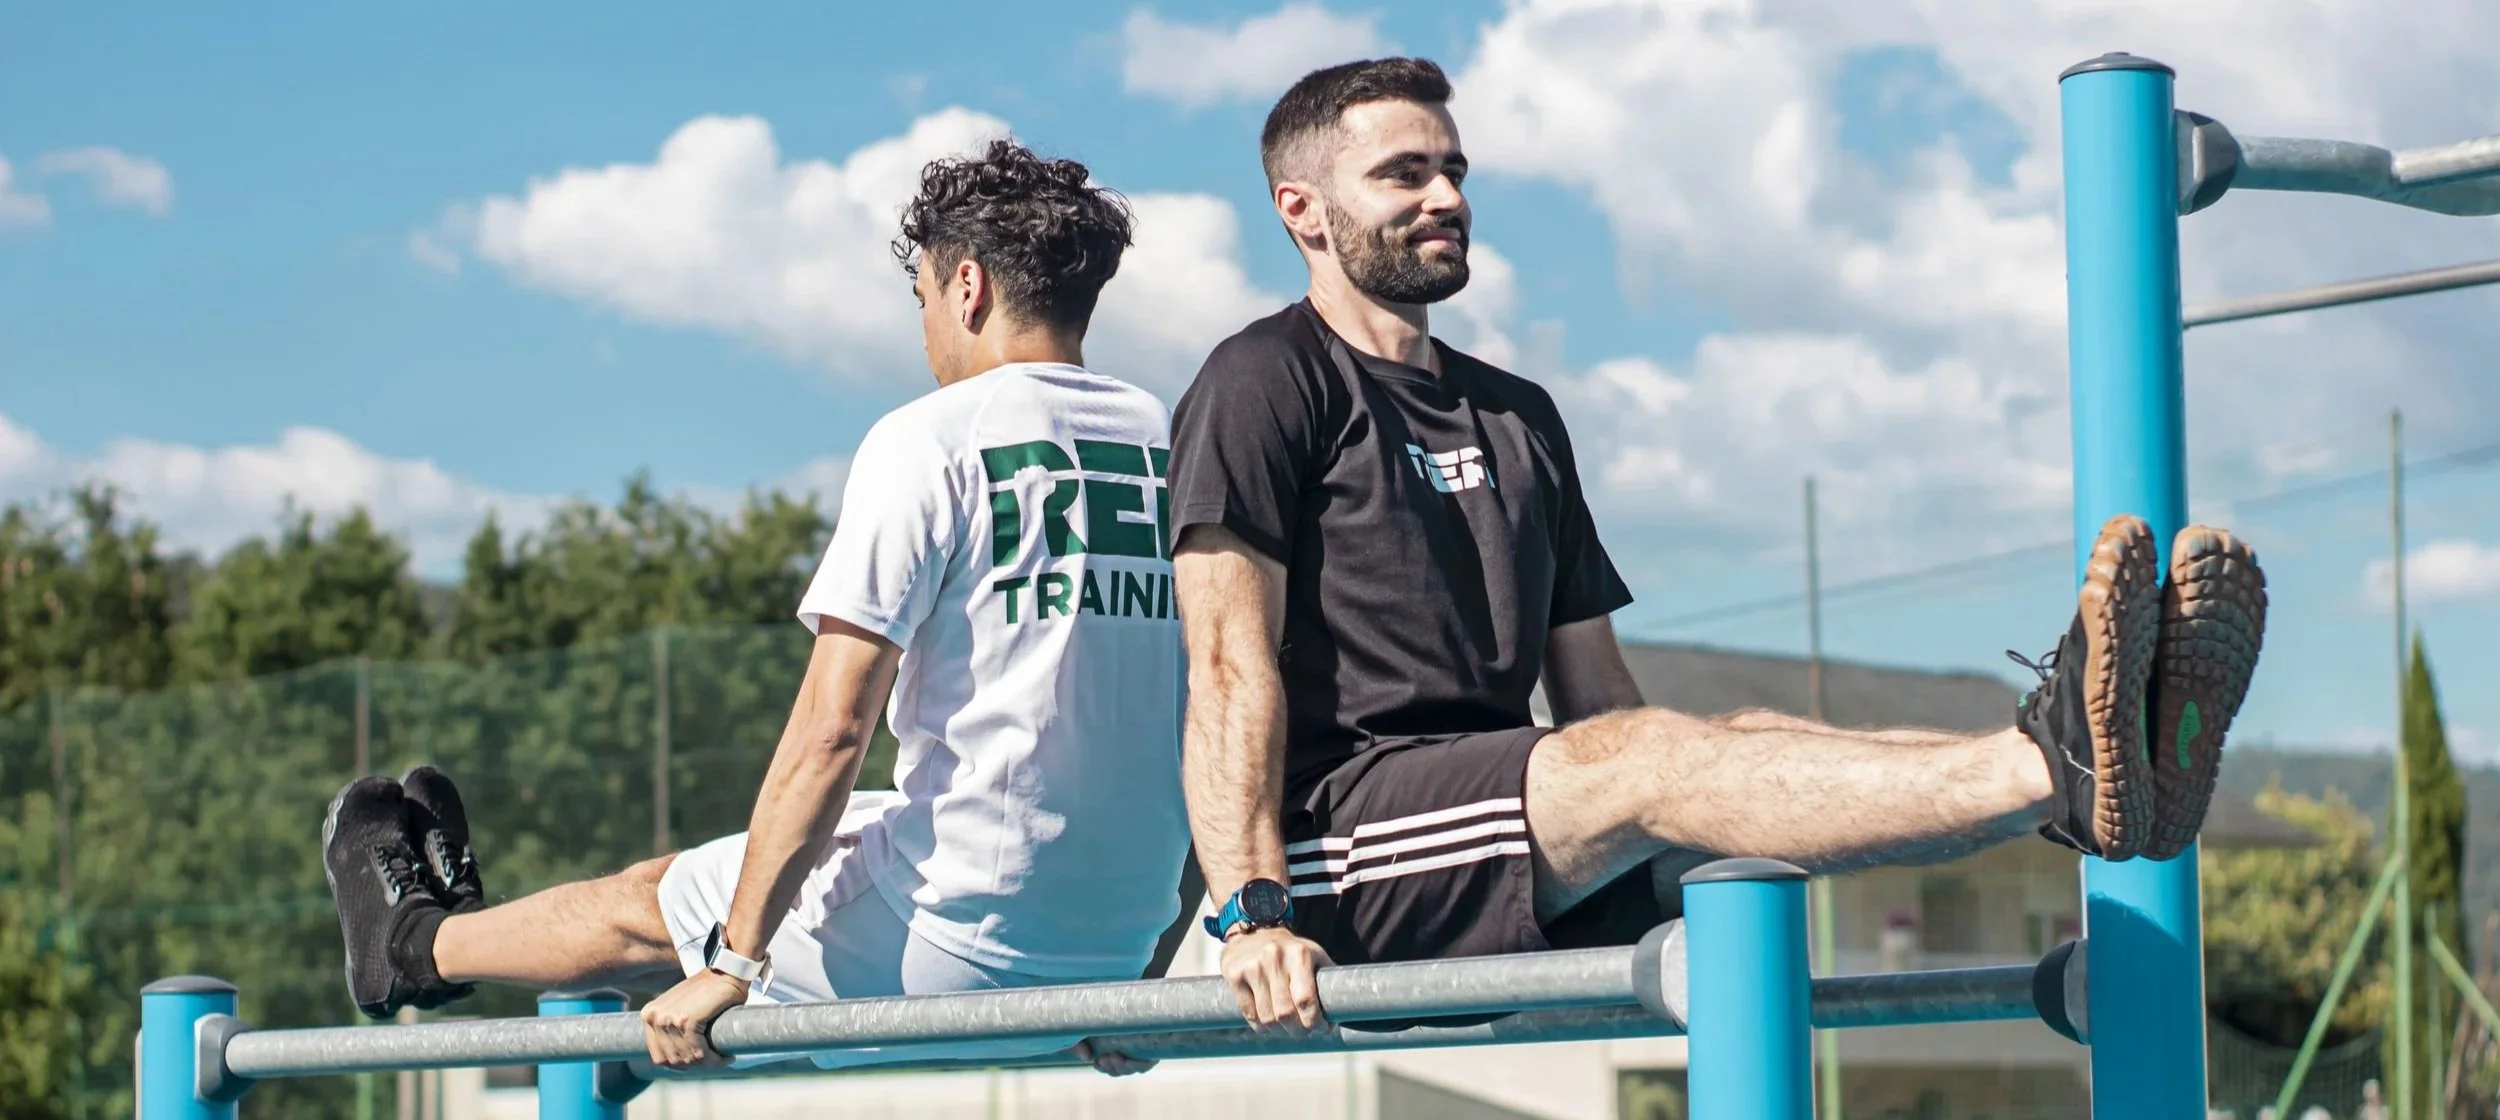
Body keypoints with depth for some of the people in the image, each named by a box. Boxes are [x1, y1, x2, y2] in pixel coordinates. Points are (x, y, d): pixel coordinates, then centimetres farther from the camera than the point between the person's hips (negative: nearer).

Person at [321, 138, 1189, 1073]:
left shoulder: (931, 441, -10)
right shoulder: (1174, 442, 8)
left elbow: (830, 729, -15)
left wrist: (734, 961, -9)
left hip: (954, 942, -6)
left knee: (651, 904, 22)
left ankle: (415, 944, 49)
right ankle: (462, 925, 50)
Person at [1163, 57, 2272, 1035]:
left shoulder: (1517, 417, 25)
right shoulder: (1267, 384, 2)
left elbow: (1594, 692, 22)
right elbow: (1231, 664, -11)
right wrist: (1252, 915, -22)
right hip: (1336, 826, -6)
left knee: (1744, 741, -21)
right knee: (1643, 756, -31)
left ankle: (2105, 774, -47)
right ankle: (2056, 768, -53)